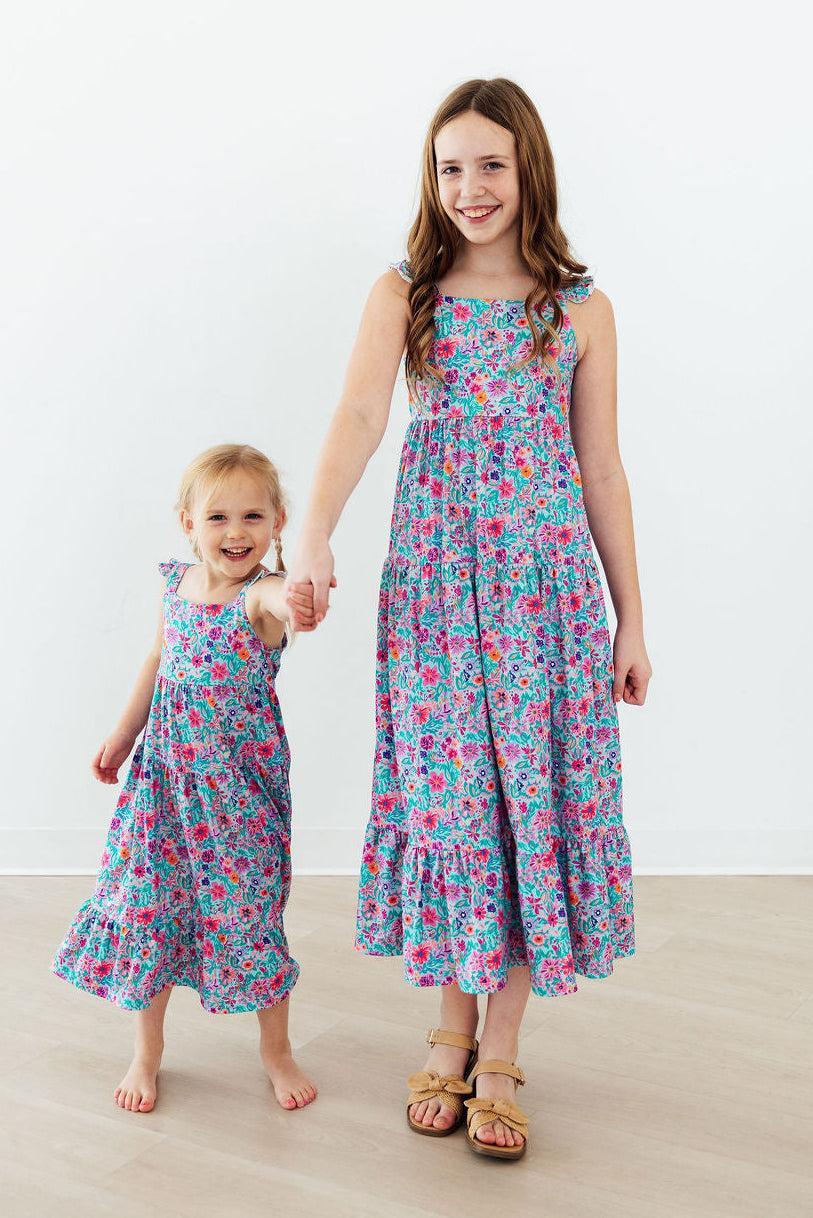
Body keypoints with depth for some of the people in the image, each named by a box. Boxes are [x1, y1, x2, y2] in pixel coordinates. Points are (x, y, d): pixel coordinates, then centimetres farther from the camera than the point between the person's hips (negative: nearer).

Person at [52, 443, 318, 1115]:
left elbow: (281, 592, -44)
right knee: (146, 905, 9)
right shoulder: (175, 585, 0)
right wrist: (123, 734, 18)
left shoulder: (262, 595, -17)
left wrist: (296, 595, -67)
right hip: (165, 772, 5)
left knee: (250, 908, 5)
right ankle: (147, 1048, 30)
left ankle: (276, 1048, 28)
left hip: (242, 781, -4)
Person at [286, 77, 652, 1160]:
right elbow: (360, 414, -13)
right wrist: (314, 538, -31)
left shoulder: (582, 309, 6)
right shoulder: (404, 295, 4)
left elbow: (602, 472, 7)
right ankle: (453, 1024, 23)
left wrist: (631, 621, 6)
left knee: (535, 792, 1)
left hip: (550, 579, 0)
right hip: (433, 575, 0)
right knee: (444, 789, 3)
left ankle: (499, 1055, 14)